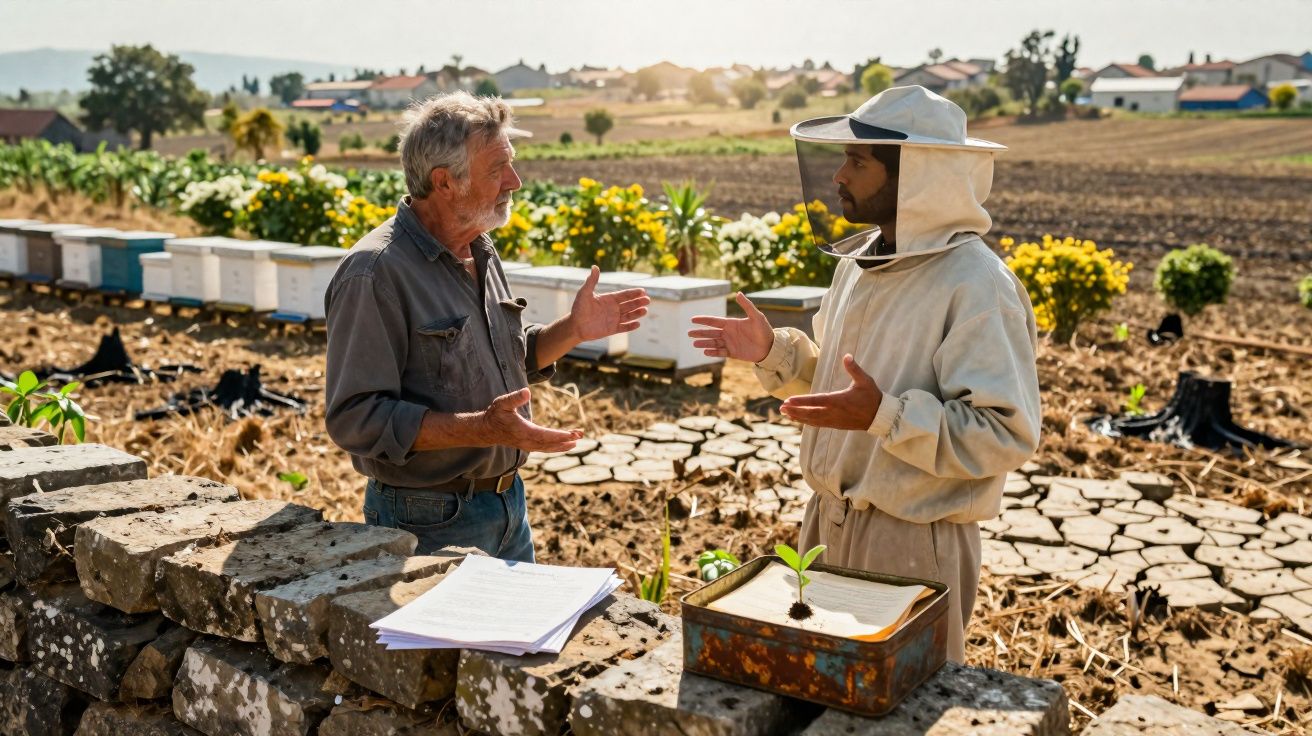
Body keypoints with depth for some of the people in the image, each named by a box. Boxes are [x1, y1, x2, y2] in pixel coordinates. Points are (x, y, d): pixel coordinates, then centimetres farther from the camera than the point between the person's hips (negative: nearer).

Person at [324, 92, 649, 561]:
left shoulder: (480, 253, 7)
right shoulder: (374, 274, -21)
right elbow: (354, 418, -25)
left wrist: (572, 330, 1)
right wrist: (481, 430, -32)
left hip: (509, 503, 8)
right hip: (430, 523, -8)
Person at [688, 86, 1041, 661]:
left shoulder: (975, 285, -20)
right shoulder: (860, 260, 7)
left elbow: (1007, 435, -24)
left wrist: (884, 415, -32)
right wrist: (772, 352, 4)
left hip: (912, 540, -8)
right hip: (829, 521, 8)